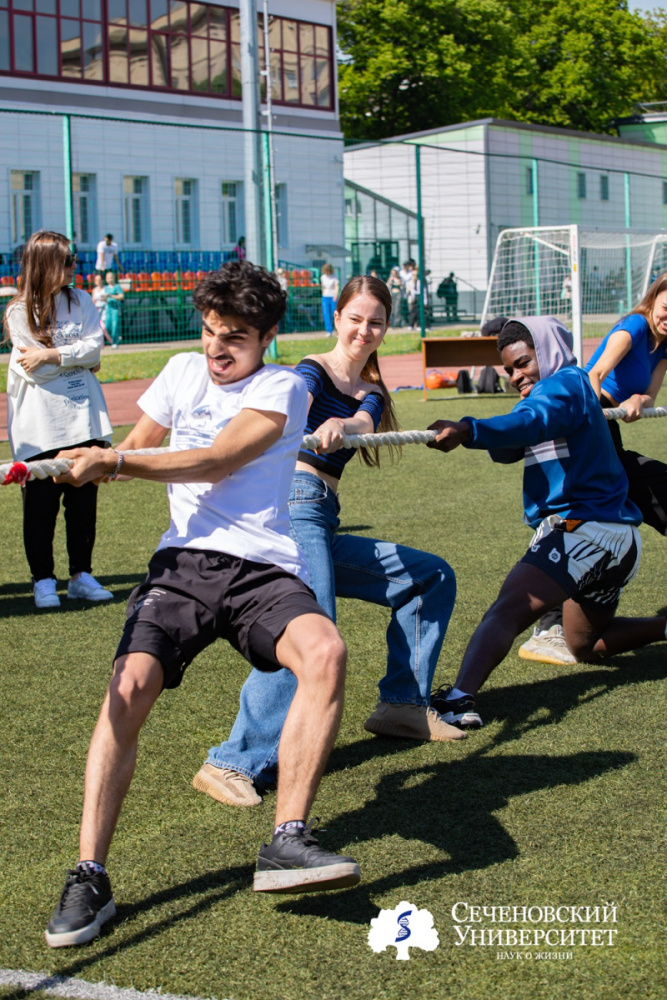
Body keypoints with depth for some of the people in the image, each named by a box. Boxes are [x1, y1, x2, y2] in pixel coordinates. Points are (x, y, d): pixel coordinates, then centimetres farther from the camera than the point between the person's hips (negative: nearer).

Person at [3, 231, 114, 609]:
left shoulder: (81, 301, 9)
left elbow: (95, 346, -4)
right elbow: (33, 369, -10)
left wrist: (52, 355, -14)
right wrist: (79, 358, -3)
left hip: (83, 416, 4)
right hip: (40, 425, -3)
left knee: (84, 499, 6)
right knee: (41, 503, 0)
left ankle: (82, 575, 17)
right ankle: (43, 579, 12)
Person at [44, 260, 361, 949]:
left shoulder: (282, 387, 4)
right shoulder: (184, 372, 20)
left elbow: (214, 463, -9)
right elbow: (135, 447, 29)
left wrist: (111, 463, -17)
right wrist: (80, 464, 7)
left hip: (264, 567, -2)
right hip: (183, 562, 3)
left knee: (325, 651, -33)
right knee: (129, 686, -23)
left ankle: (286, 842, -28)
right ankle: (88, 878, -19)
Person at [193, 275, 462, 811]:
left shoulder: (371, 393, 22)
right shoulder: (314, 372, 3)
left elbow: (365, 422, -5)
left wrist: (343, 427, -31)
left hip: (325, 530, 8)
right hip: (294, 505, -8)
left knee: (433, 577, 14)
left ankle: (402, 704, 16)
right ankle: (235, 763, -33)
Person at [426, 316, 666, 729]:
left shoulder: (565, 382, -6)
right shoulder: (573, 389, 24)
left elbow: (531, 422, -31)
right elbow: (508, 448, 12)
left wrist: (469, 430, -48)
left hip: (584, 529, -11)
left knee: (508, 609, -30)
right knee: (587, 644, 29)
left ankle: (460, 699, -50)